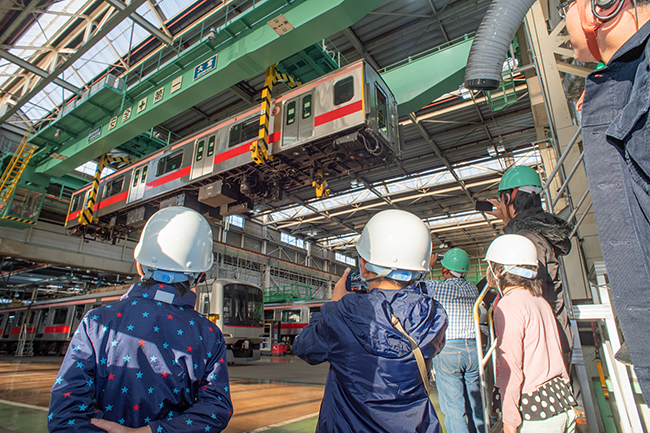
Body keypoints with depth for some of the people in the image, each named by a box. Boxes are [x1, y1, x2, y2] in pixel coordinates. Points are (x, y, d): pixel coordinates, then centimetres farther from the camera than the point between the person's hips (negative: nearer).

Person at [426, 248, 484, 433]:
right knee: (475, 403, 17)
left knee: (452, 406, 2)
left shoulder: (439, 288, -12)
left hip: (448, 349, -6)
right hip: (473, 348, 6)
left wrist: (428, 265, 12)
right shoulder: (473, 289, 5)